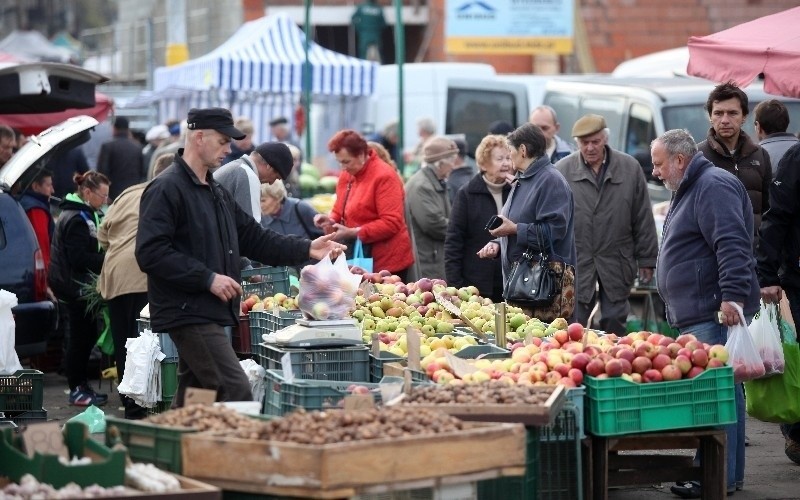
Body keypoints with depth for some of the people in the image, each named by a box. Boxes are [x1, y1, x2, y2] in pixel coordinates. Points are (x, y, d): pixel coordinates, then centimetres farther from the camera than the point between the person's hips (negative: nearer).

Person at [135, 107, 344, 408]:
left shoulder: (216, 192, 20)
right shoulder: (167, 189, -12)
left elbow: (253, 238, 23)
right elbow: (150, 253, -20)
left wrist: (306, 249, 12)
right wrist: (207, 278, -21)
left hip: (210, 314, 10)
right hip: (188, 313, -10)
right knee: (236, 392, -17)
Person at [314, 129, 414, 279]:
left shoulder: (384, 177, -15)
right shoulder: (346, 176, 11)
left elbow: (392, 223, -20)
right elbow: (340, 211, 23)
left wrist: (353, 232, -22)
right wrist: (331, 220, -2)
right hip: (357, 259, 7)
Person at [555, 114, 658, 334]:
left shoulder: (630, 168, 2)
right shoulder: (562, 170, -1)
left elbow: (644, 218, 5)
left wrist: (646, 259, 4)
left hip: (616, 264, 1)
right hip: (575, 264, -1)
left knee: (615, 330, 5)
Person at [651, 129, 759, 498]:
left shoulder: (713, 187, -13)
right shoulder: (690, 190, 22)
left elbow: (732, 246, -23)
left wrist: (733, 296, -30)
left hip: (716, 315, -11)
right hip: (698, 315, 11)